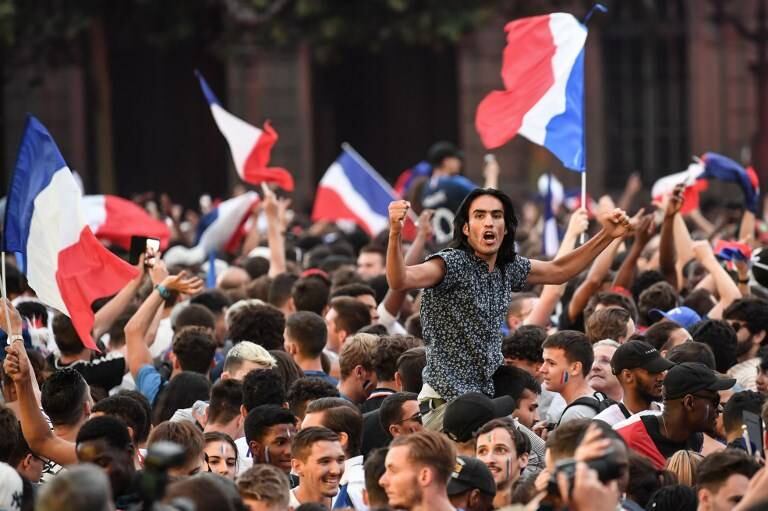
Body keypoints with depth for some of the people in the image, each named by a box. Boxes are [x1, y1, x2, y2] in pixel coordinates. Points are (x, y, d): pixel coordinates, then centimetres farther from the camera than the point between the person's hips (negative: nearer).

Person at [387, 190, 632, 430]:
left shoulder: (508, 268, 10)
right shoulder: (452, 264, -13)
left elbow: (558, 271, 26)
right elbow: (400, 280, -31)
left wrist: (607, 236, 18)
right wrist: (395, 233, -48)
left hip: (491, 401, 7)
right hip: (447, 401, -7)